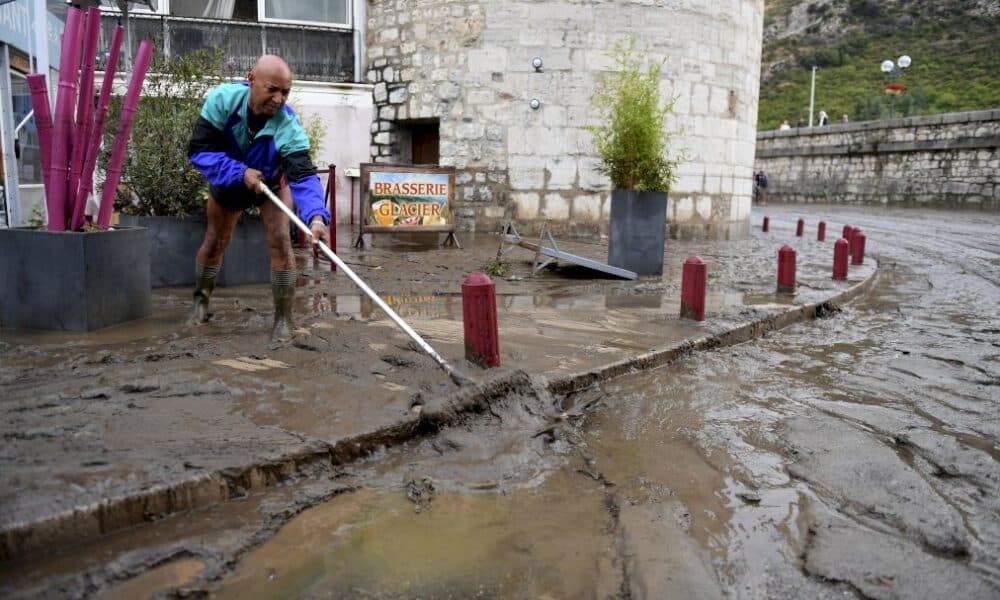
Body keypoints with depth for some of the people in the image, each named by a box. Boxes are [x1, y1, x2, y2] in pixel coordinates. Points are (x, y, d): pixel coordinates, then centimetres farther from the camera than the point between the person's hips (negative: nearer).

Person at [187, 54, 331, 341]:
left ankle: (283, 318, -7)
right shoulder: (222, 99, -32)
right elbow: (198, 150, -29)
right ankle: (201, 301, 35)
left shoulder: (288, 125, -37)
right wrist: (240, 173, -41)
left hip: (271, 183, -1)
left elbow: (303, 175, -47)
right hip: (227, 182, 2)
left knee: (280, 240, -18)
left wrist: (316, 216, -64)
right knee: (214, 242, 10)